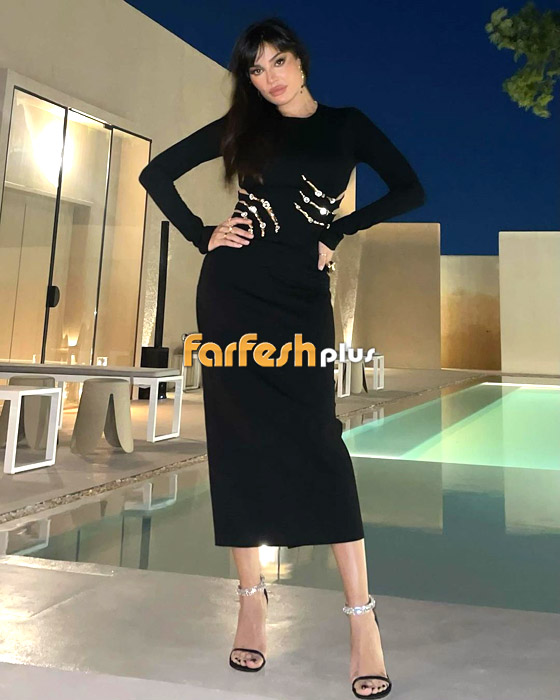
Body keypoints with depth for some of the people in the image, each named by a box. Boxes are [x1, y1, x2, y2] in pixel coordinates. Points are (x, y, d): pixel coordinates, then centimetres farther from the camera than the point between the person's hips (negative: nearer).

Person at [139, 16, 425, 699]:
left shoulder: (347, 123, 14)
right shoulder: (241, 126, 15)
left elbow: (409, 189, 4)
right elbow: (156, 172, 15)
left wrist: (336, 232, -2)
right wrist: (203, 235, 3)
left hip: (302, 295, -1)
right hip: (234, 291, 2)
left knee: (314, 437, -11)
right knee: (241, 438, 1)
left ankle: (361, 619, -5)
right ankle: (251, 598, 13)